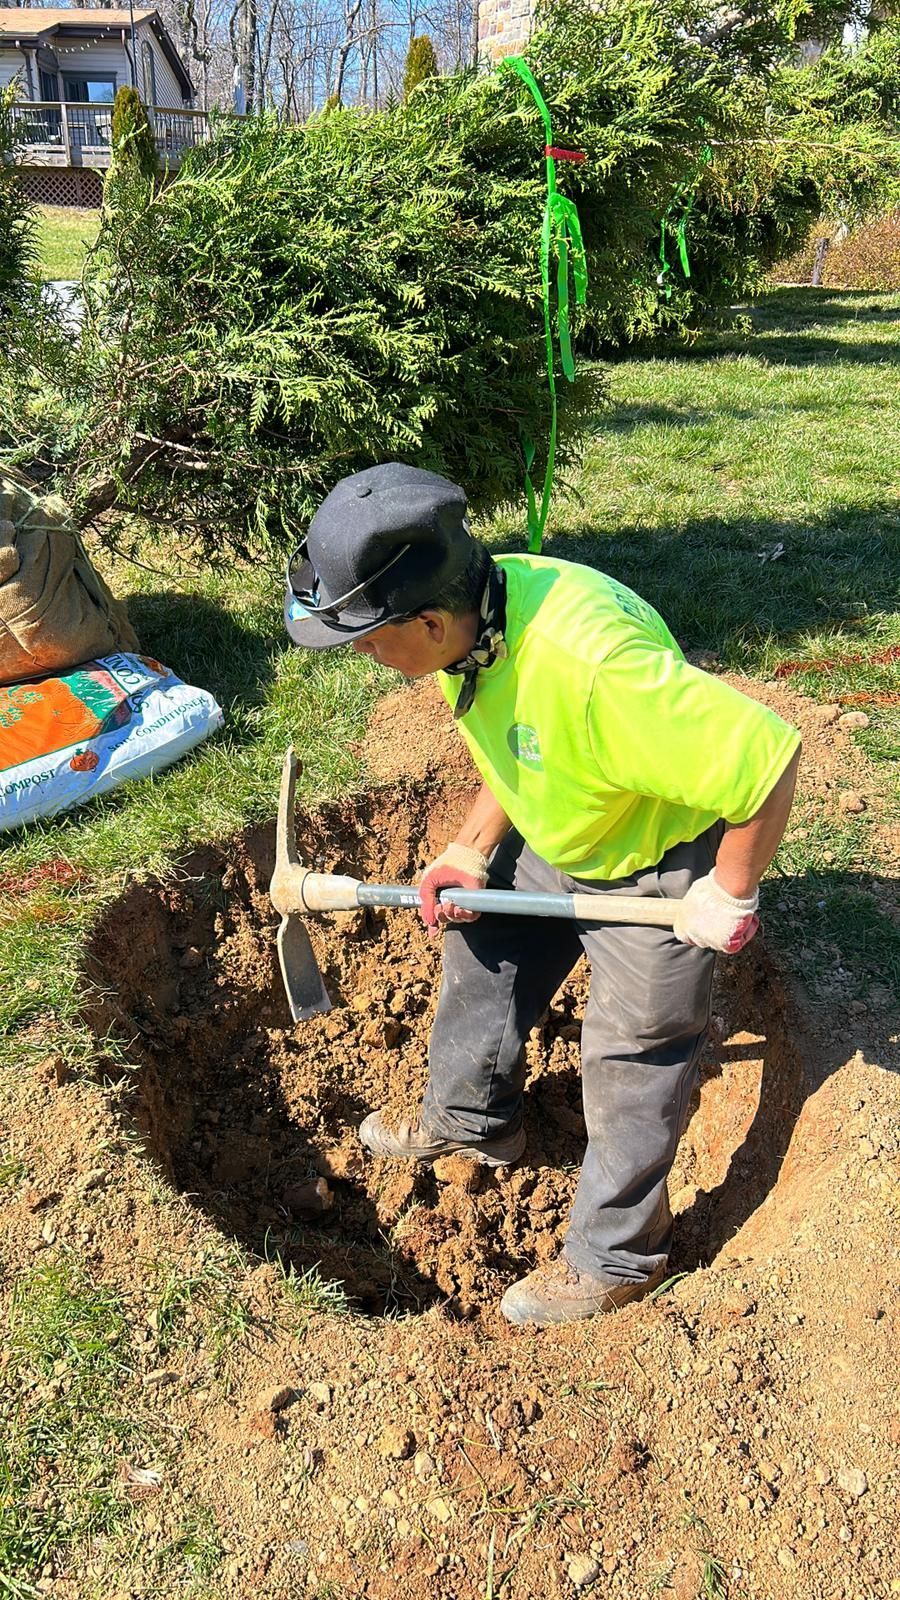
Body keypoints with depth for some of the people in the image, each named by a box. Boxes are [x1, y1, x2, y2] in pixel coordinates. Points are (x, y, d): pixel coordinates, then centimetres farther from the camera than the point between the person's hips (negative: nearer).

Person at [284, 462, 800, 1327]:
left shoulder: (590, 665, -43)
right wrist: (472, 850, -5)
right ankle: (470, 1121, 48)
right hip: (550, 842, 8)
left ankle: (614, 1258, 31)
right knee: (481, 958, 21)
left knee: (631, 1067, 7)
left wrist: (730, 895, -22)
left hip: (655, 871, -8)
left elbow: (769, 758, -36)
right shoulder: (472, 612, -16)